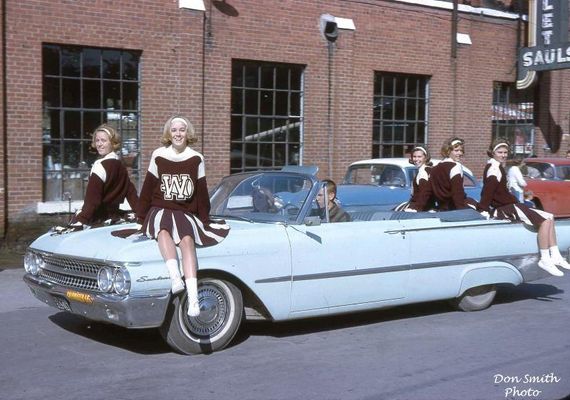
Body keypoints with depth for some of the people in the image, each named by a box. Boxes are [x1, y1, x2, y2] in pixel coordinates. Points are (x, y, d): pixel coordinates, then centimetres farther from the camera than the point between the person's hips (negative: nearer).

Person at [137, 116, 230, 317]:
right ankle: (175, 277, -51)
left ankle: (193, 298, -44)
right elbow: (147, 189, 9)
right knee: (164, 229, -36)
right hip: (160, 211, 1)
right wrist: (141, 218, 8)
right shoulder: (158, 156, 5)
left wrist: (205, 220, 11)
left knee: (187, 239, -32)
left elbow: (201, 193, 11)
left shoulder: (196, 159, 7)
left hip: (186, 213, 0)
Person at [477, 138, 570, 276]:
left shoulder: (497, 166, 17)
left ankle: (555, 256, 6)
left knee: (549, 218, 9)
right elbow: (488, 190, -25)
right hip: (505, 209, -11)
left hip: (508, 206, 11)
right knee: (545, 221, -19)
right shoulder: (494, 169, -15)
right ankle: (545, 260, -15)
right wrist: (482, 209, -24)